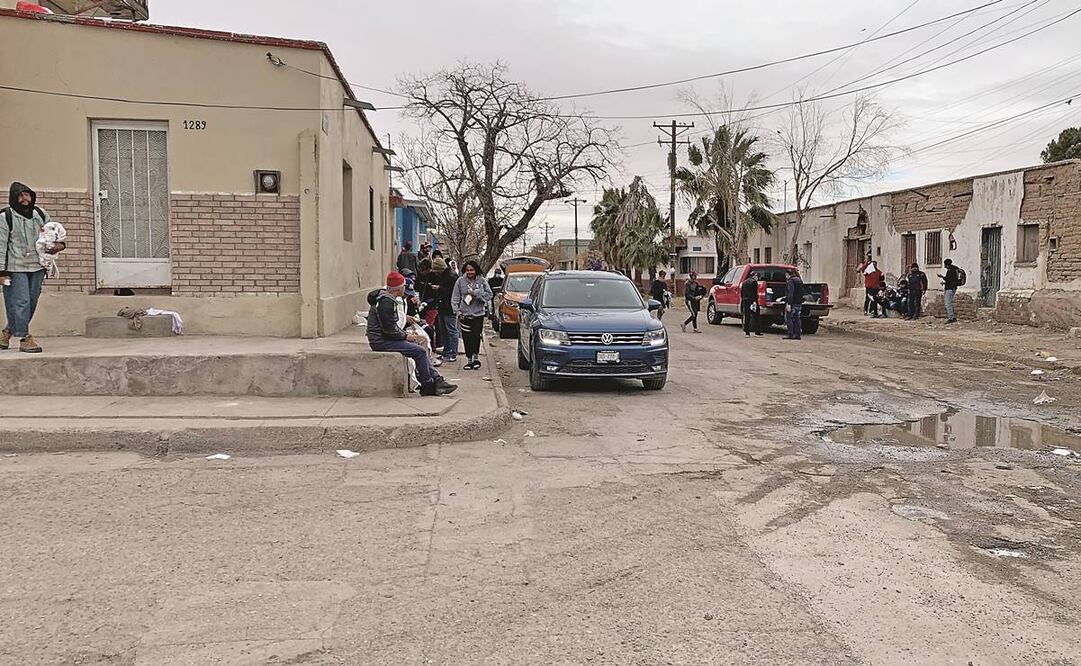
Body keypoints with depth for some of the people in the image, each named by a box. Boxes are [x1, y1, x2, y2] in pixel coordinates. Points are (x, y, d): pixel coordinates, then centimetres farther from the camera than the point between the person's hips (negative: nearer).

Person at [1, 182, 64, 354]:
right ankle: (24, 338, -6)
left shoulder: (40, 214, 9)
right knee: (21, 302, -11)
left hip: (37, 266, 6)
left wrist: (60, 243, 1)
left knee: (32, 302, 10)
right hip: (16, 267, -5)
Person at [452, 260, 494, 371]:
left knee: (476, 336, -5)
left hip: (478, 313, 0)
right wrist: (457, 311, -5)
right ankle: (469, 360, 12)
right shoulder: (460, 281, 2)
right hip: (465, 314, 0)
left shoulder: (482, 281, 3)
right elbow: (455, 298, 3)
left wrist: (477, 293, -11)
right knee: (467, 338, 1)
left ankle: (476, 357, 14)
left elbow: (489, 295, 1)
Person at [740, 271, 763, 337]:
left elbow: (741, 293, 14)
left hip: (745, 301, 6)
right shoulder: (754, 282, -8)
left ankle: (747, 332, 5)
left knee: (746, 317, 7)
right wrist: (755, 301, -16)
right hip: (752, 301, -6)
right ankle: (757, 332, 1)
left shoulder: (744, 282, 14)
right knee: (756, 316, 1)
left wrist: (741, 301, 16)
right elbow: (754, 293, -15)